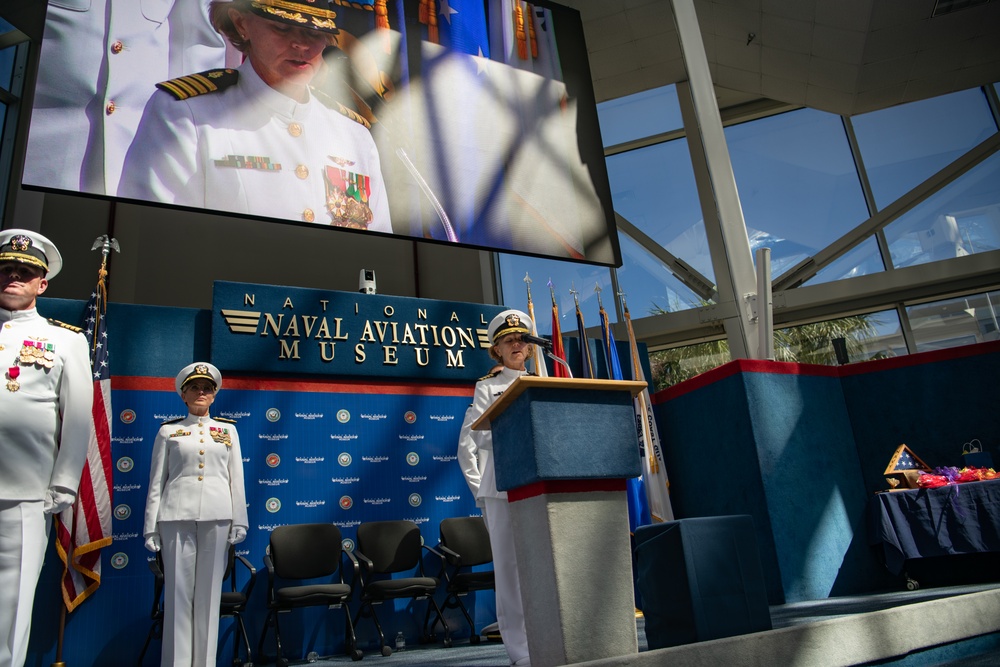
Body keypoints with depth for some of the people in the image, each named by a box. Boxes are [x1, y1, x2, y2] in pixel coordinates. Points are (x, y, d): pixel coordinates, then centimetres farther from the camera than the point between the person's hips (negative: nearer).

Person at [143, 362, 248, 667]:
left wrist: (239, 521, 4)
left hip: (216, 516, 1)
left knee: (209, 591, 4)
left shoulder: (228, 430, 13)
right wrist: (151, 527, 2)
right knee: (178, 592, 0)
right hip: (177, 516, -1)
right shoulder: (168, 430, 10)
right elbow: (156, 482, 8)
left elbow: (237, 478, 10)